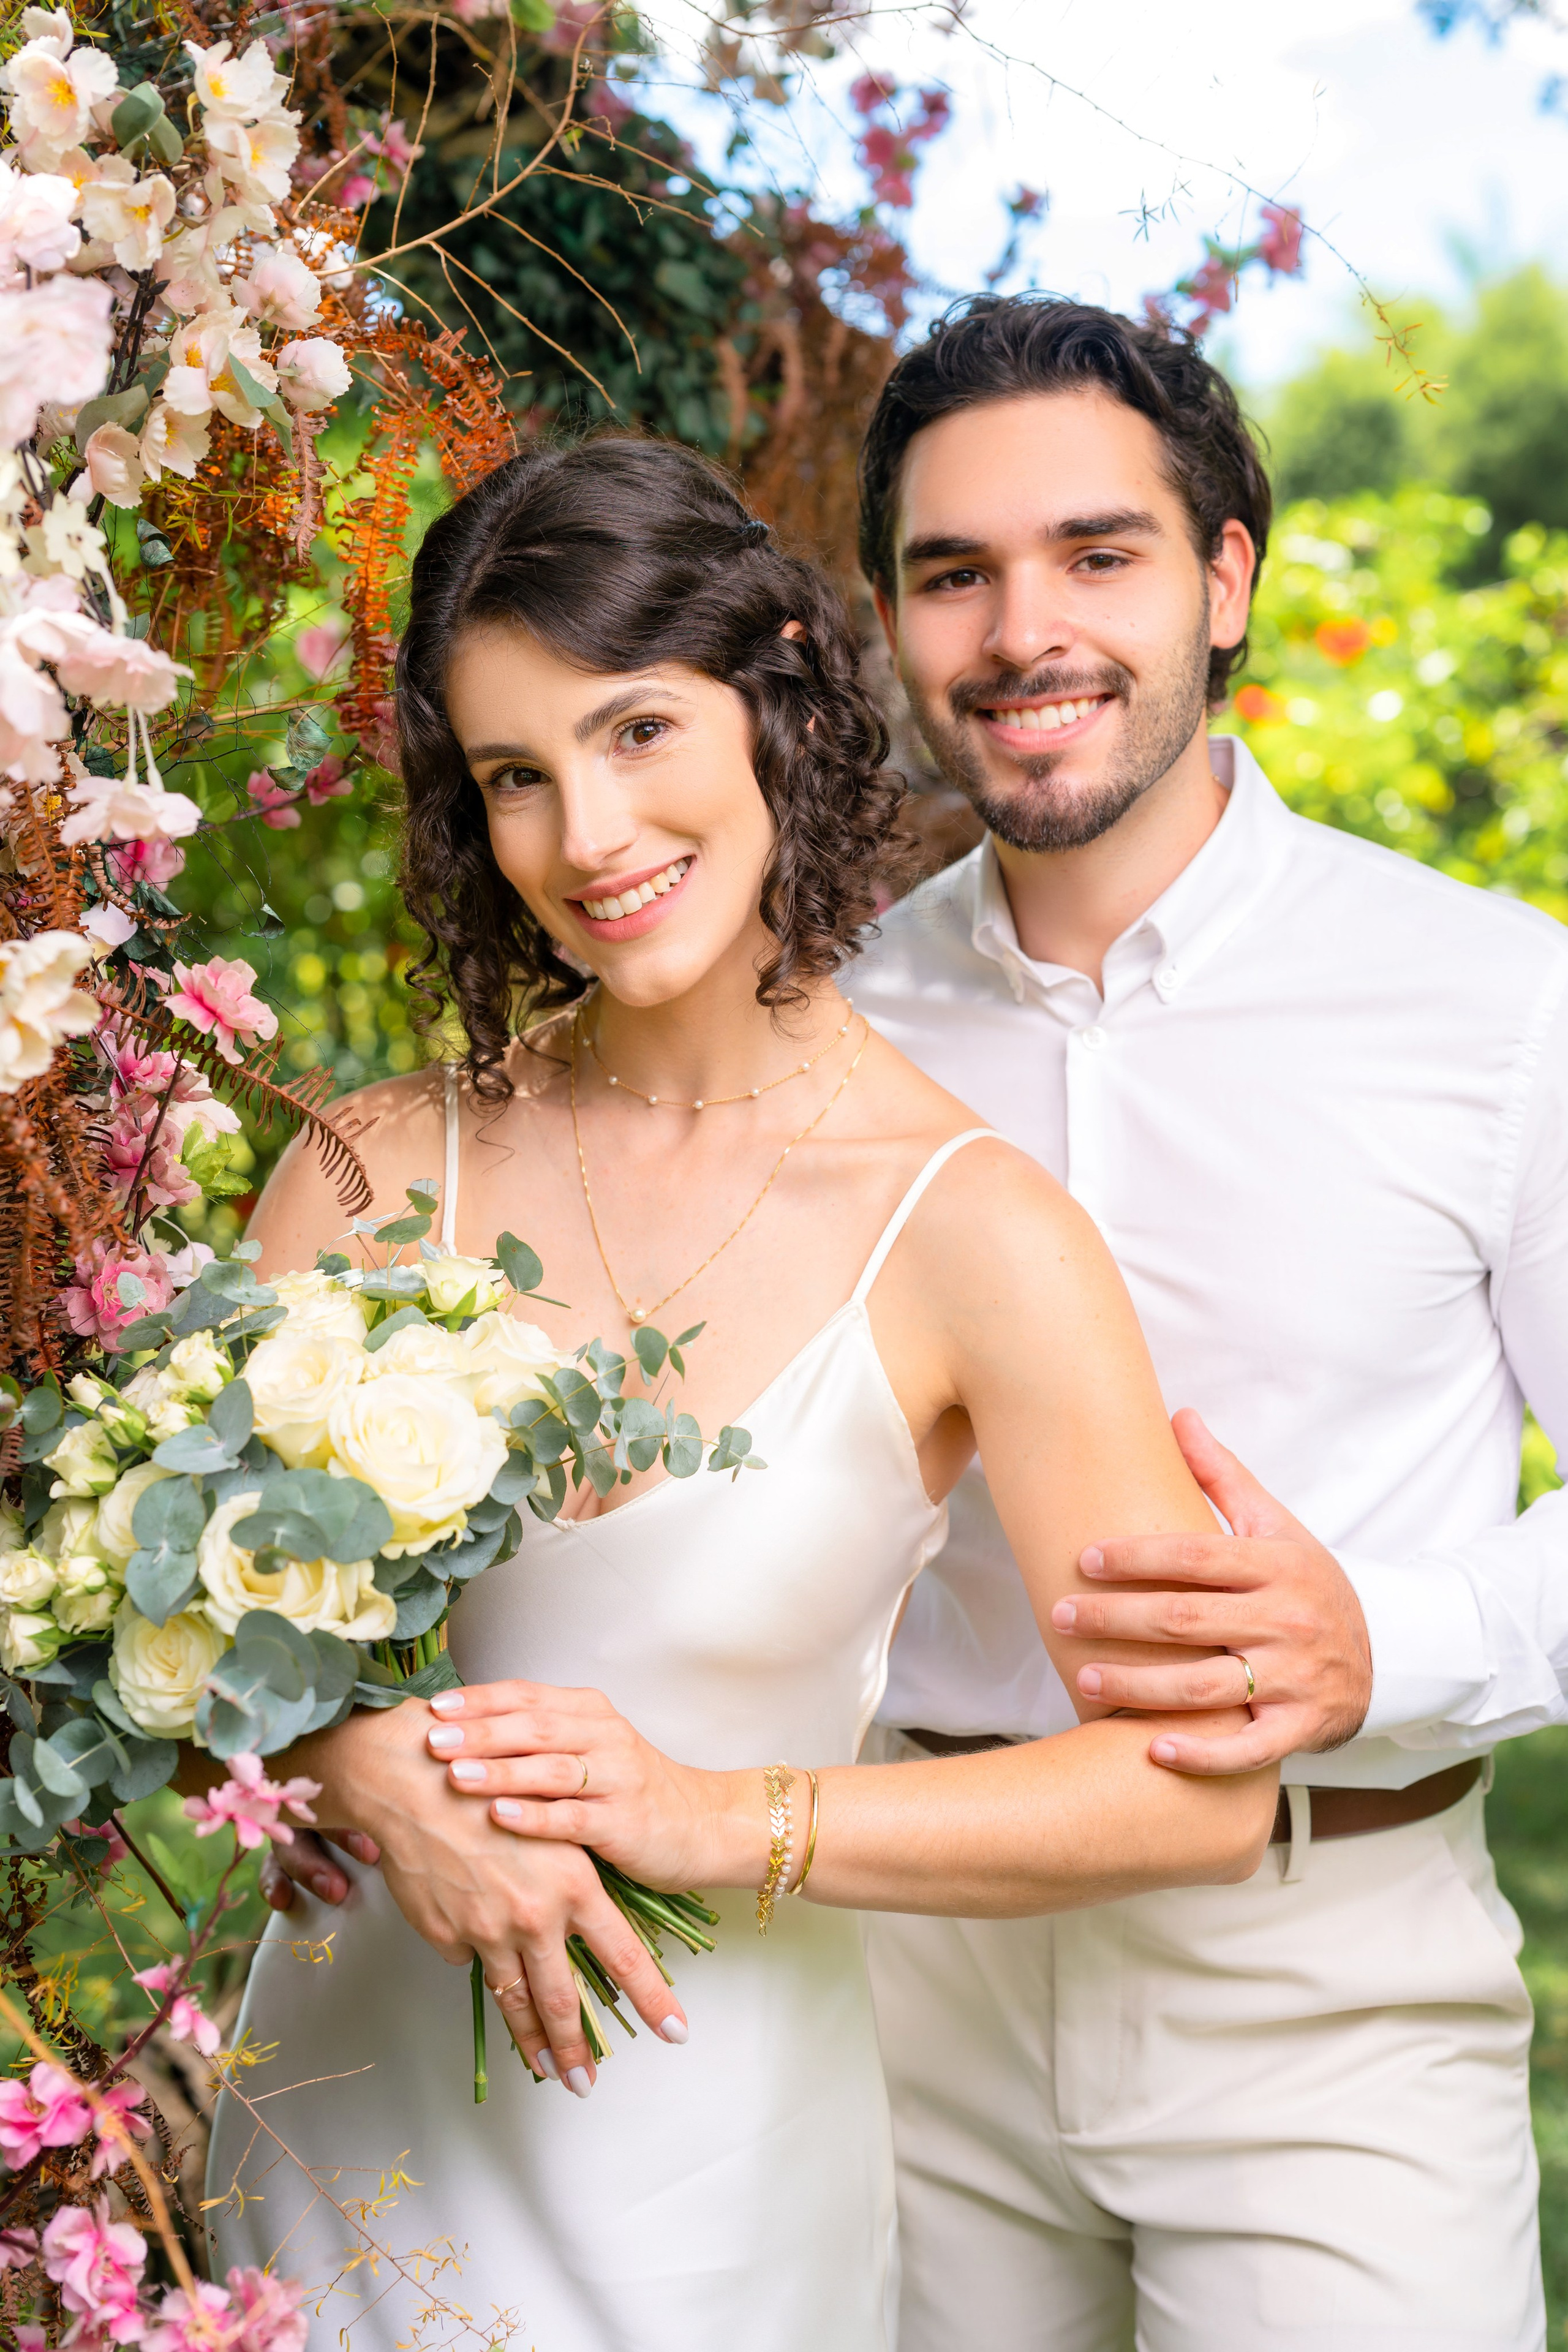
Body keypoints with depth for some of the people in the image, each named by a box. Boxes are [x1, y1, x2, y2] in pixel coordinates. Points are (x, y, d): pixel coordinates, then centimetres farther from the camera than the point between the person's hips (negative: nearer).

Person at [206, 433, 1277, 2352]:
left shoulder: (970, 1234, -14)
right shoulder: (385, 1165, -6)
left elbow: (1200, 1790, -15)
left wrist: (729, 1819, -19)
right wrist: (378, 1777, -21)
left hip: (698, 2167, -2)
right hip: (350, 2103, 3)